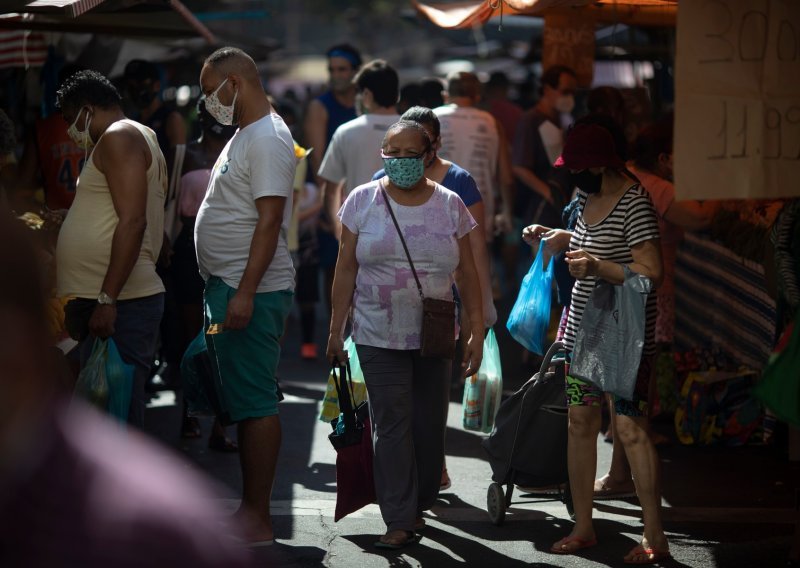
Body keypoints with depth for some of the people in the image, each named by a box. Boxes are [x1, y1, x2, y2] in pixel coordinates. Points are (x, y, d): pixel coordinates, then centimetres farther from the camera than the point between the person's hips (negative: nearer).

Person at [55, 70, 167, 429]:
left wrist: (107, 299, -24)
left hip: (120, 304, -11)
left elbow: (132, 222, -19)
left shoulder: (119, 137, -8)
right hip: (105, 301, 11)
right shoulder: (139, 139, 23)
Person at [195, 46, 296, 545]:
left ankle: (257, 518, -6)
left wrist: (244, 293, -25)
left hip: (250, 292, -10)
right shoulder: (245, 135, 18)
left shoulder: (268, 139, -14)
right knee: (244, 401, 12)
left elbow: (269, 221, -20)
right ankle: (251, 510, 17)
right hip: (228, 286, 10)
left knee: (255, 402, -8)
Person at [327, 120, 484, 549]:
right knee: (391, 426, -5)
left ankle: (420, 505, 22)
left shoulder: (450, 206, 4)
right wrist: (337, 329, 1)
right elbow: (346, 269, 3)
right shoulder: (363, 201, 1)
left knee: (429, 426, 7)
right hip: (379, 336, -2)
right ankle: (399, 521, -4)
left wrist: (477, 332, 3)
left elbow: (467, 274, 6)